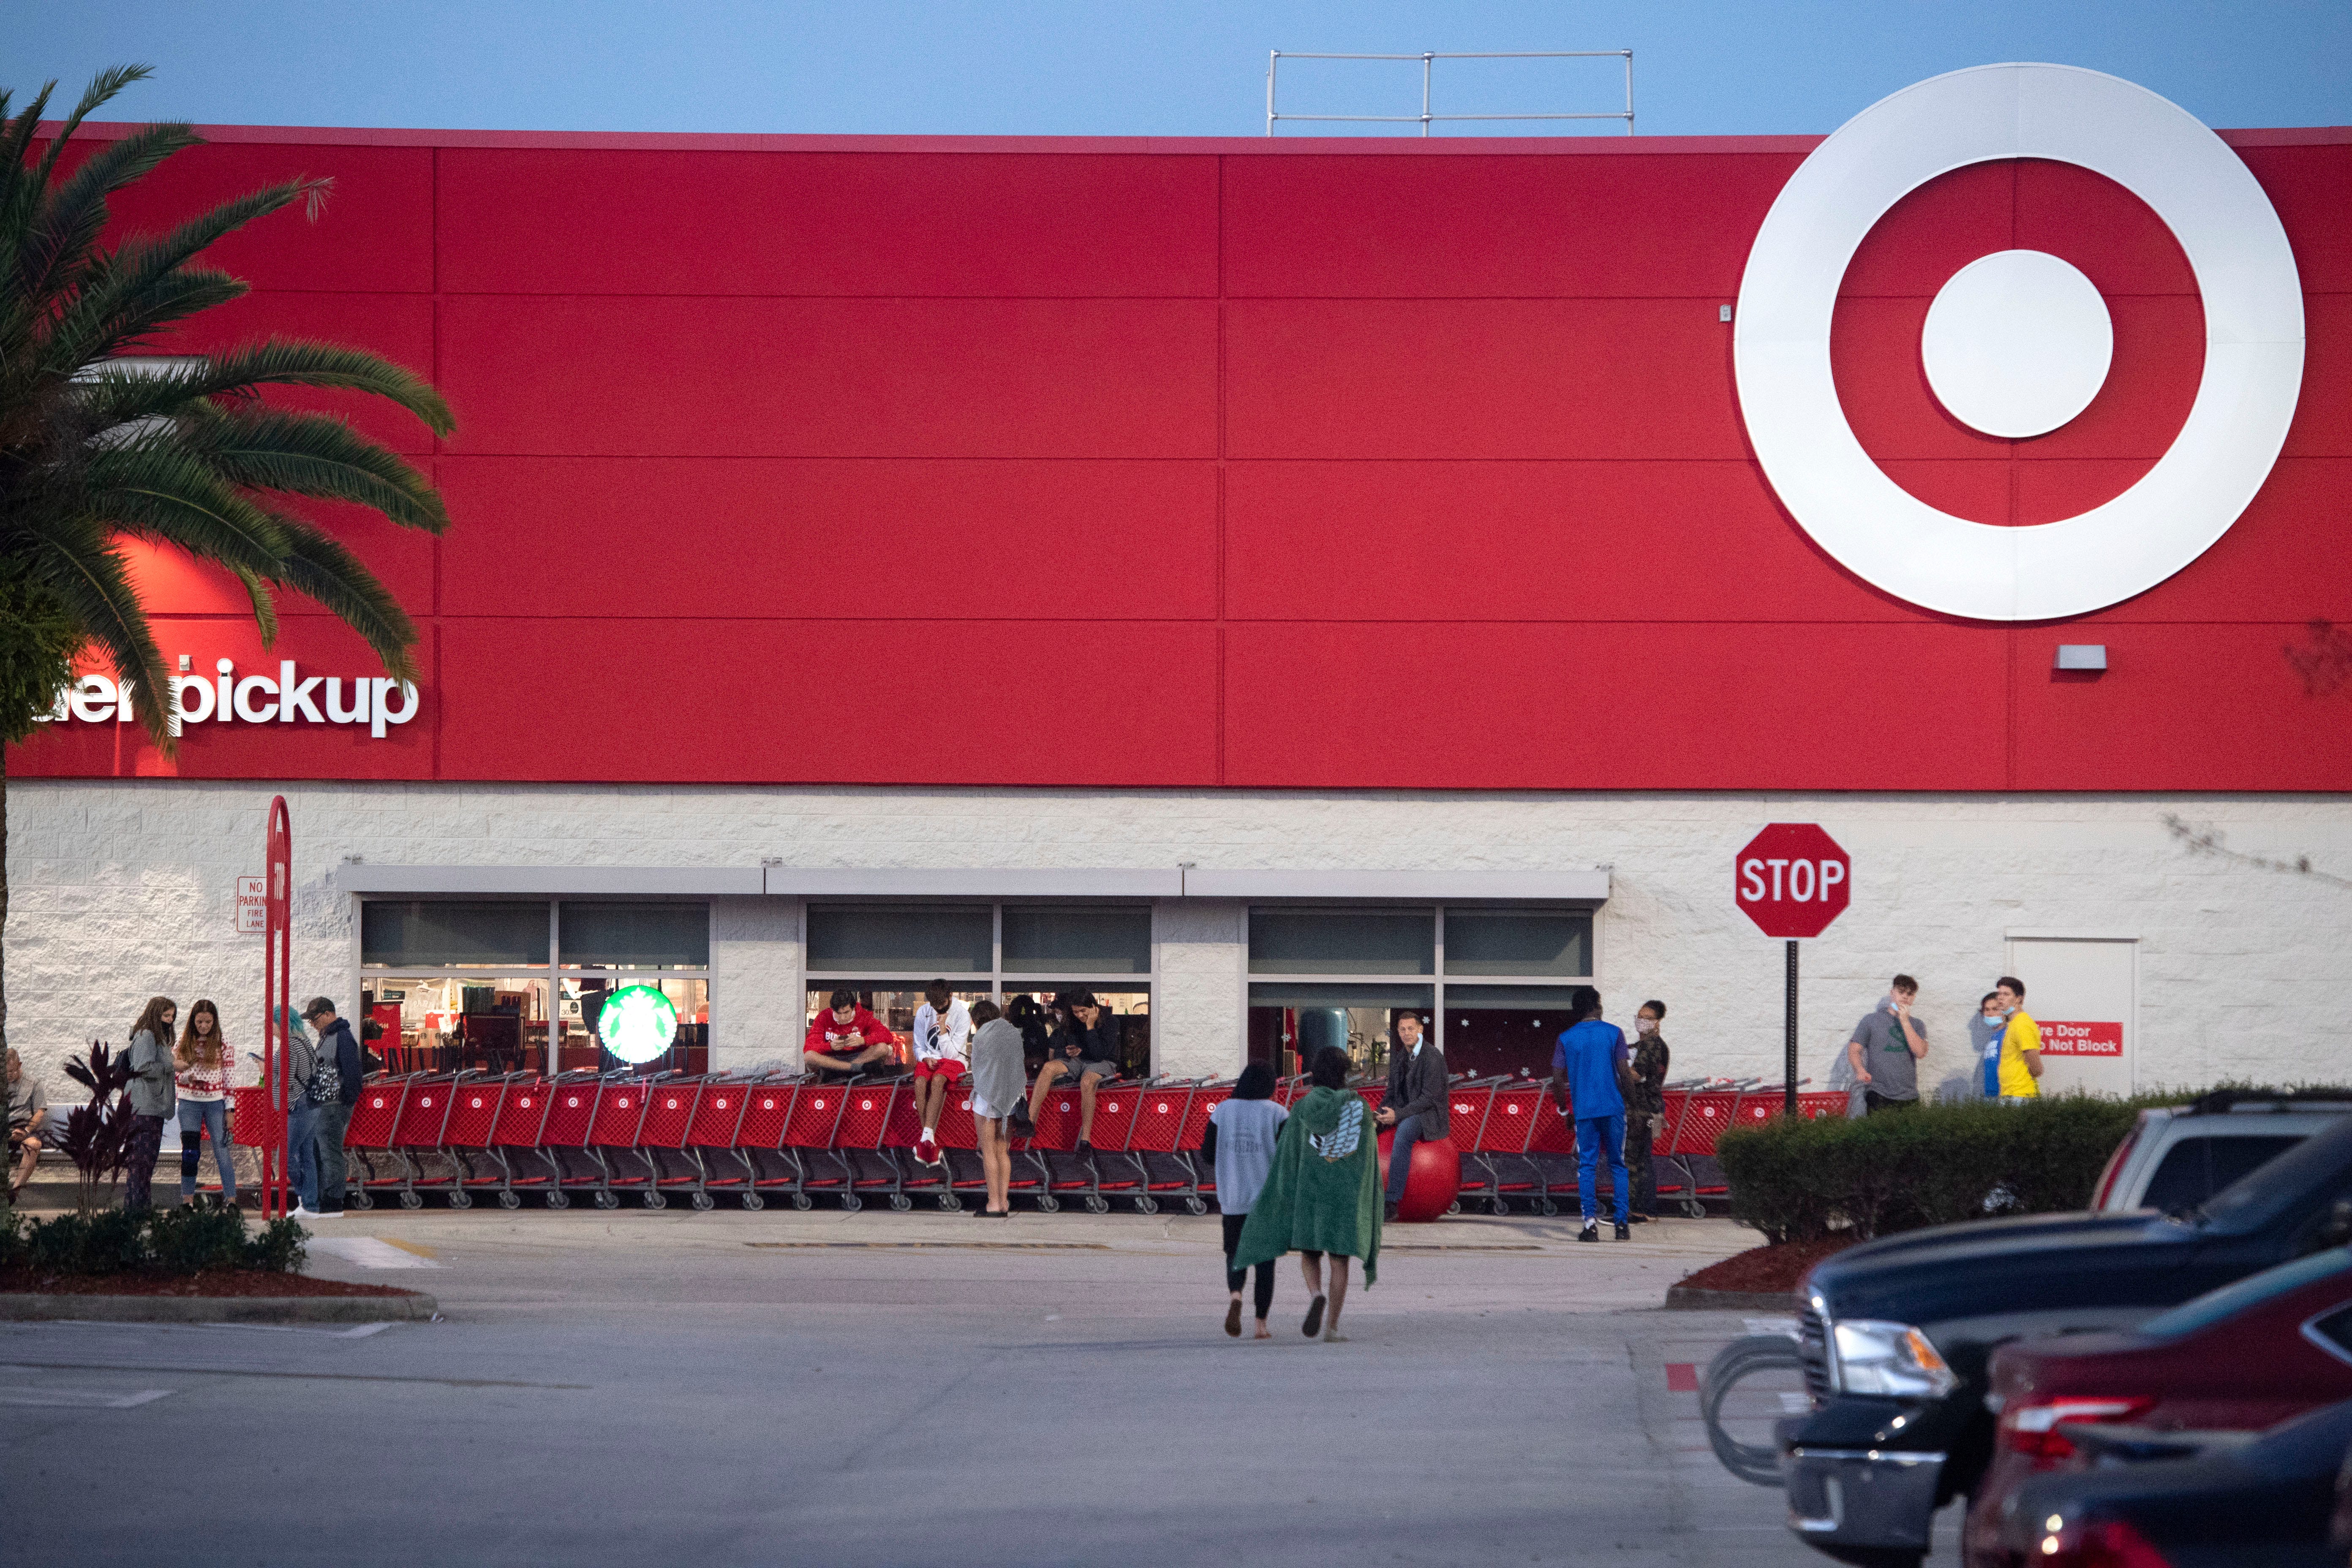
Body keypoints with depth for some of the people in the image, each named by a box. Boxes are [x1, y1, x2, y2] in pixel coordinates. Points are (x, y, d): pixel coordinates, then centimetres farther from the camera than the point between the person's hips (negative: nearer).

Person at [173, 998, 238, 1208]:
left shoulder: (221, 1044, 0)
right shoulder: (183, 1042, 4)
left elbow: (229, 1078, 2)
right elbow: (174, 1075, 8)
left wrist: (230, 1110, -1)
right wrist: (186, 1077, -15)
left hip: (215, 1104, -1)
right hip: (189, 1103, 1)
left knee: (222, 1150, -3)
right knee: (189, 1152, 0)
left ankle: (231, 1199, -1)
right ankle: (187, 1199, 6)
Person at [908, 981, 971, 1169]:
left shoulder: (962, 1015, -7)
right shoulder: (923, 1013, 4)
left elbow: (952, 1053, -8)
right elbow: (919, 1046, 12)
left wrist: (943, 1029, -18)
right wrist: (925, 1058, -9)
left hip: (953, 1061, -3)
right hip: (929, 1059, 3)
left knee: (937, 1080, -37)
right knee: (920, 1082, -32)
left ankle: (927, 1135, -47)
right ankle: (931, 1147, -35)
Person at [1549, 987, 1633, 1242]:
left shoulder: (1566, 1038, 3)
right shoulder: (1614, 1033, 0)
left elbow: (1557, 1079, 0)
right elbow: (1625, 1072, -4)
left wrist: (1563, 1106, 15)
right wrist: (1629, 1096, 12)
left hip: (1583, 1110, 0)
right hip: (1613, 1107, 0)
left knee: (1587, 1165, 3)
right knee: (1619, 1165, 7)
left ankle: (1590, 1221, -8)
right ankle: (1623, 1223, 3)